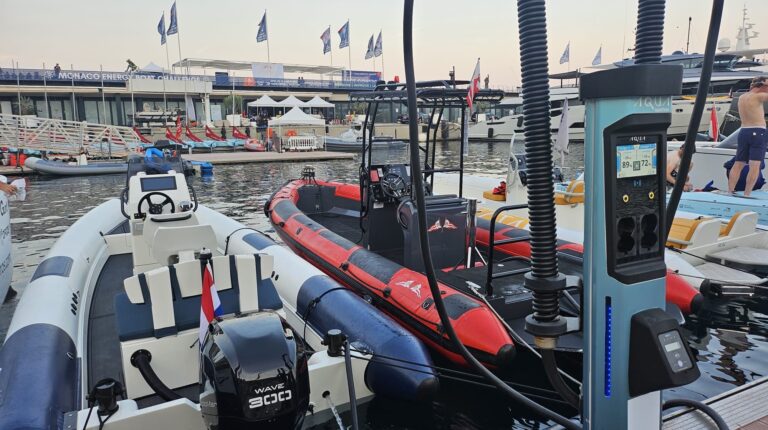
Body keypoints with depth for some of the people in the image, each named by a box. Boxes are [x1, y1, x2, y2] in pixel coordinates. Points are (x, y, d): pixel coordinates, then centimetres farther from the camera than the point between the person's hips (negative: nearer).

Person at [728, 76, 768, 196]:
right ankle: (746, 195, -15)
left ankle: (730, 192, 6)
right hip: (758, 132, -7)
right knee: (755, 166, -9)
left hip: (743, 132, 7)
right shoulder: (758, 96, -8)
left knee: (738, 165, 10)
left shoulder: (741, 97, 13)